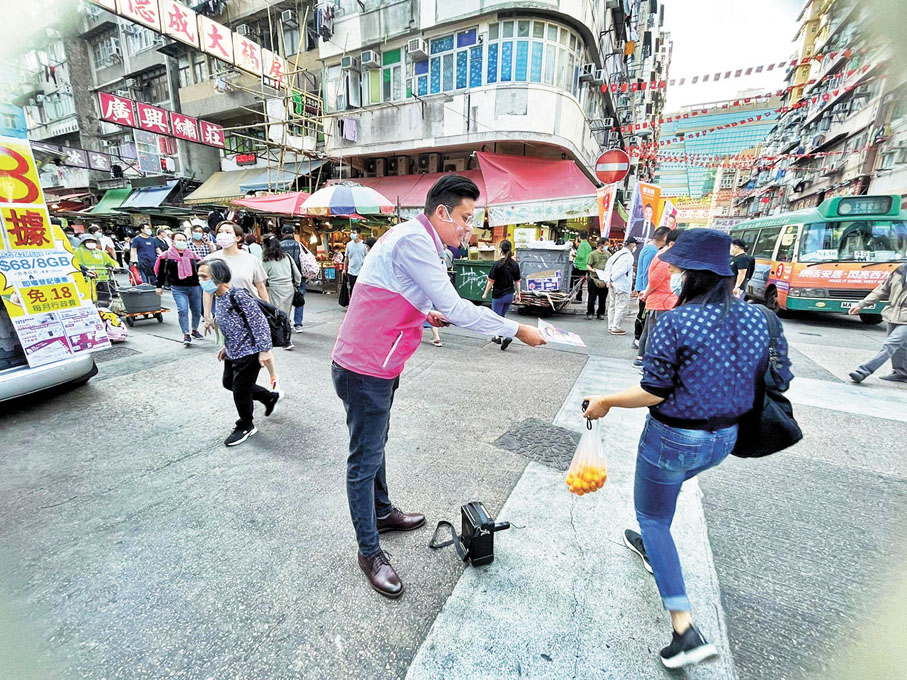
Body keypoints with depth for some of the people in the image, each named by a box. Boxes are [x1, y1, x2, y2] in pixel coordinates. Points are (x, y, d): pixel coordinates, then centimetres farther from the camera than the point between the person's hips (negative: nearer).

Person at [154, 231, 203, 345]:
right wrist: (159, 286, 6)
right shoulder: (167, 256, 3)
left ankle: (194, 330, 30)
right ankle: (186, 334, -8)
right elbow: (162, 272, 7)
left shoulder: (192, 255, 9)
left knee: (196, 310, 10)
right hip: (178, 288, -3)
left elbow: (200, 270, 18)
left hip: (195, 287, 3)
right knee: (182, 310, -15)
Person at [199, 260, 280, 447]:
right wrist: (227, 346, 21)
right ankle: (269, 397, 37)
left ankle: (245, 426, 26)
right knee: (229, 383, 22)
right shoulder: (217, 298, 5)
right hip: (233, 352, 10)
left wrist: (265, 350, -23)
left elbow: (260, 323, -23)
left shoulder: (239, 296, -23)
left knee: (240, 390, 2)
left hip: (249, 352, -10)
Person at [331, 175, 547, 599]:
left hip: (376, 365, 10)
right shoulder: (414, 240, -20)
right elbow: (455, 308, -24)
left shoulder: (414, 238, 13)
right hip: (365, 370, -10)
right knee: (365, 460, 5)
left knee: (375, 446, 24)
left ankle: (383, 512, 46)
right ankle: (369, 552, 24)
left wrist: (425, 314, 6)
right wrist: (517, 331, -16)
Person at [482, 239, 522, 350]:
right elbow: (517, 281, 6)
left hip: (498, 295, -6)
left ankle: (506, 336, -7)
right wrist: (518, 294, 15)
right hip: (510, 295, 6)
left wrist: (485, 293, -2)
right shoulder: (515, 264, 1)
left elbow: (491, 281, -12)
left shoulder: (498, 264, -15)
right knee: (501, 316, 21)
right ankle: (498, 337, 26)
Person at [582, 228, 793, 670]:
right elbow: (780, 381, 5)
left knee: (651, 515, 14)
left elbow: (654, 392, -22)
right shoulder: (759, 319, -4)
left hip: (673, 439, -7)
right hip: (724, 439, 7)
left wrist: (606, 402, -8)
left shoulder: (674, 322, -23)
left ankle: (685, 629, 11)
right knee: (665, 491, 33)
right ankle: (650, 548, 56)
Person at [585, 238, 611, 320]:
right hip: (594, 278, -4)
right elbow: (588, 265, -3)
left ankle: (601, 313, 17)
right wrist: (592, 270, -23)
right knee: (592, 297, 0)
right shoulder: (593, 254, 0)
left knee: (603, 298, 6)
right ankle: (589, 313, 12)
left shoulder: (608, 254, 13)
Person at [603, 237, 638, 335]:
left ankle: (611, 326, 23)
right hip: (622, 285, -9)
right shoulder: (629, 256, -12)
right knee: (621, 307, -1)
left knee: (612, 305, 16)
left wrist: (608, 279, 3)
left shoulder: (617, 253, 10)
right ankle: (616, 328, 1)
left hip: (613, 284, 9)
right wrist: (612, 279, -11)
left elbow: (608, 265, 7)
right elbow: (623, 270, -20)